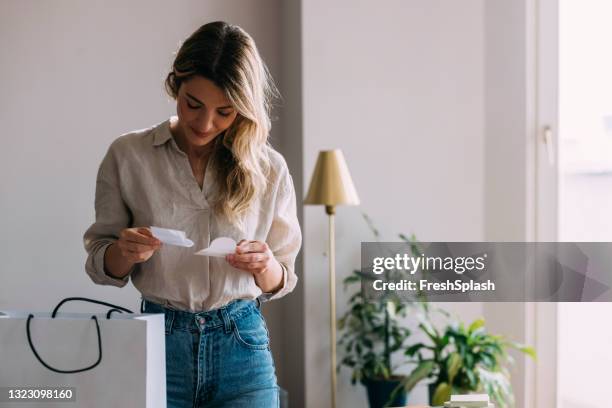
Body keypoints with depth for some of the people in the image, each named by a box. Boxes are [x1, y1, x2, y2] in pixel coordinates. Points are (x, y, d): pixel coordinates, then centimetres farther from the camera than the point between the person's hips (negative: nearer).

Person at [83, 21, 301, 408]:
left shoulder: (269, 169, -1)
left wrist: (265, 265, -16)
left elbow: (279, 282, 6)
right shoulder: (128, 156, -3)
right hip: (160, 345, 0)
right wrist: (124, 252, -19)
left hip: (242, 346, 1)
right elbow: (100, 265, 3)